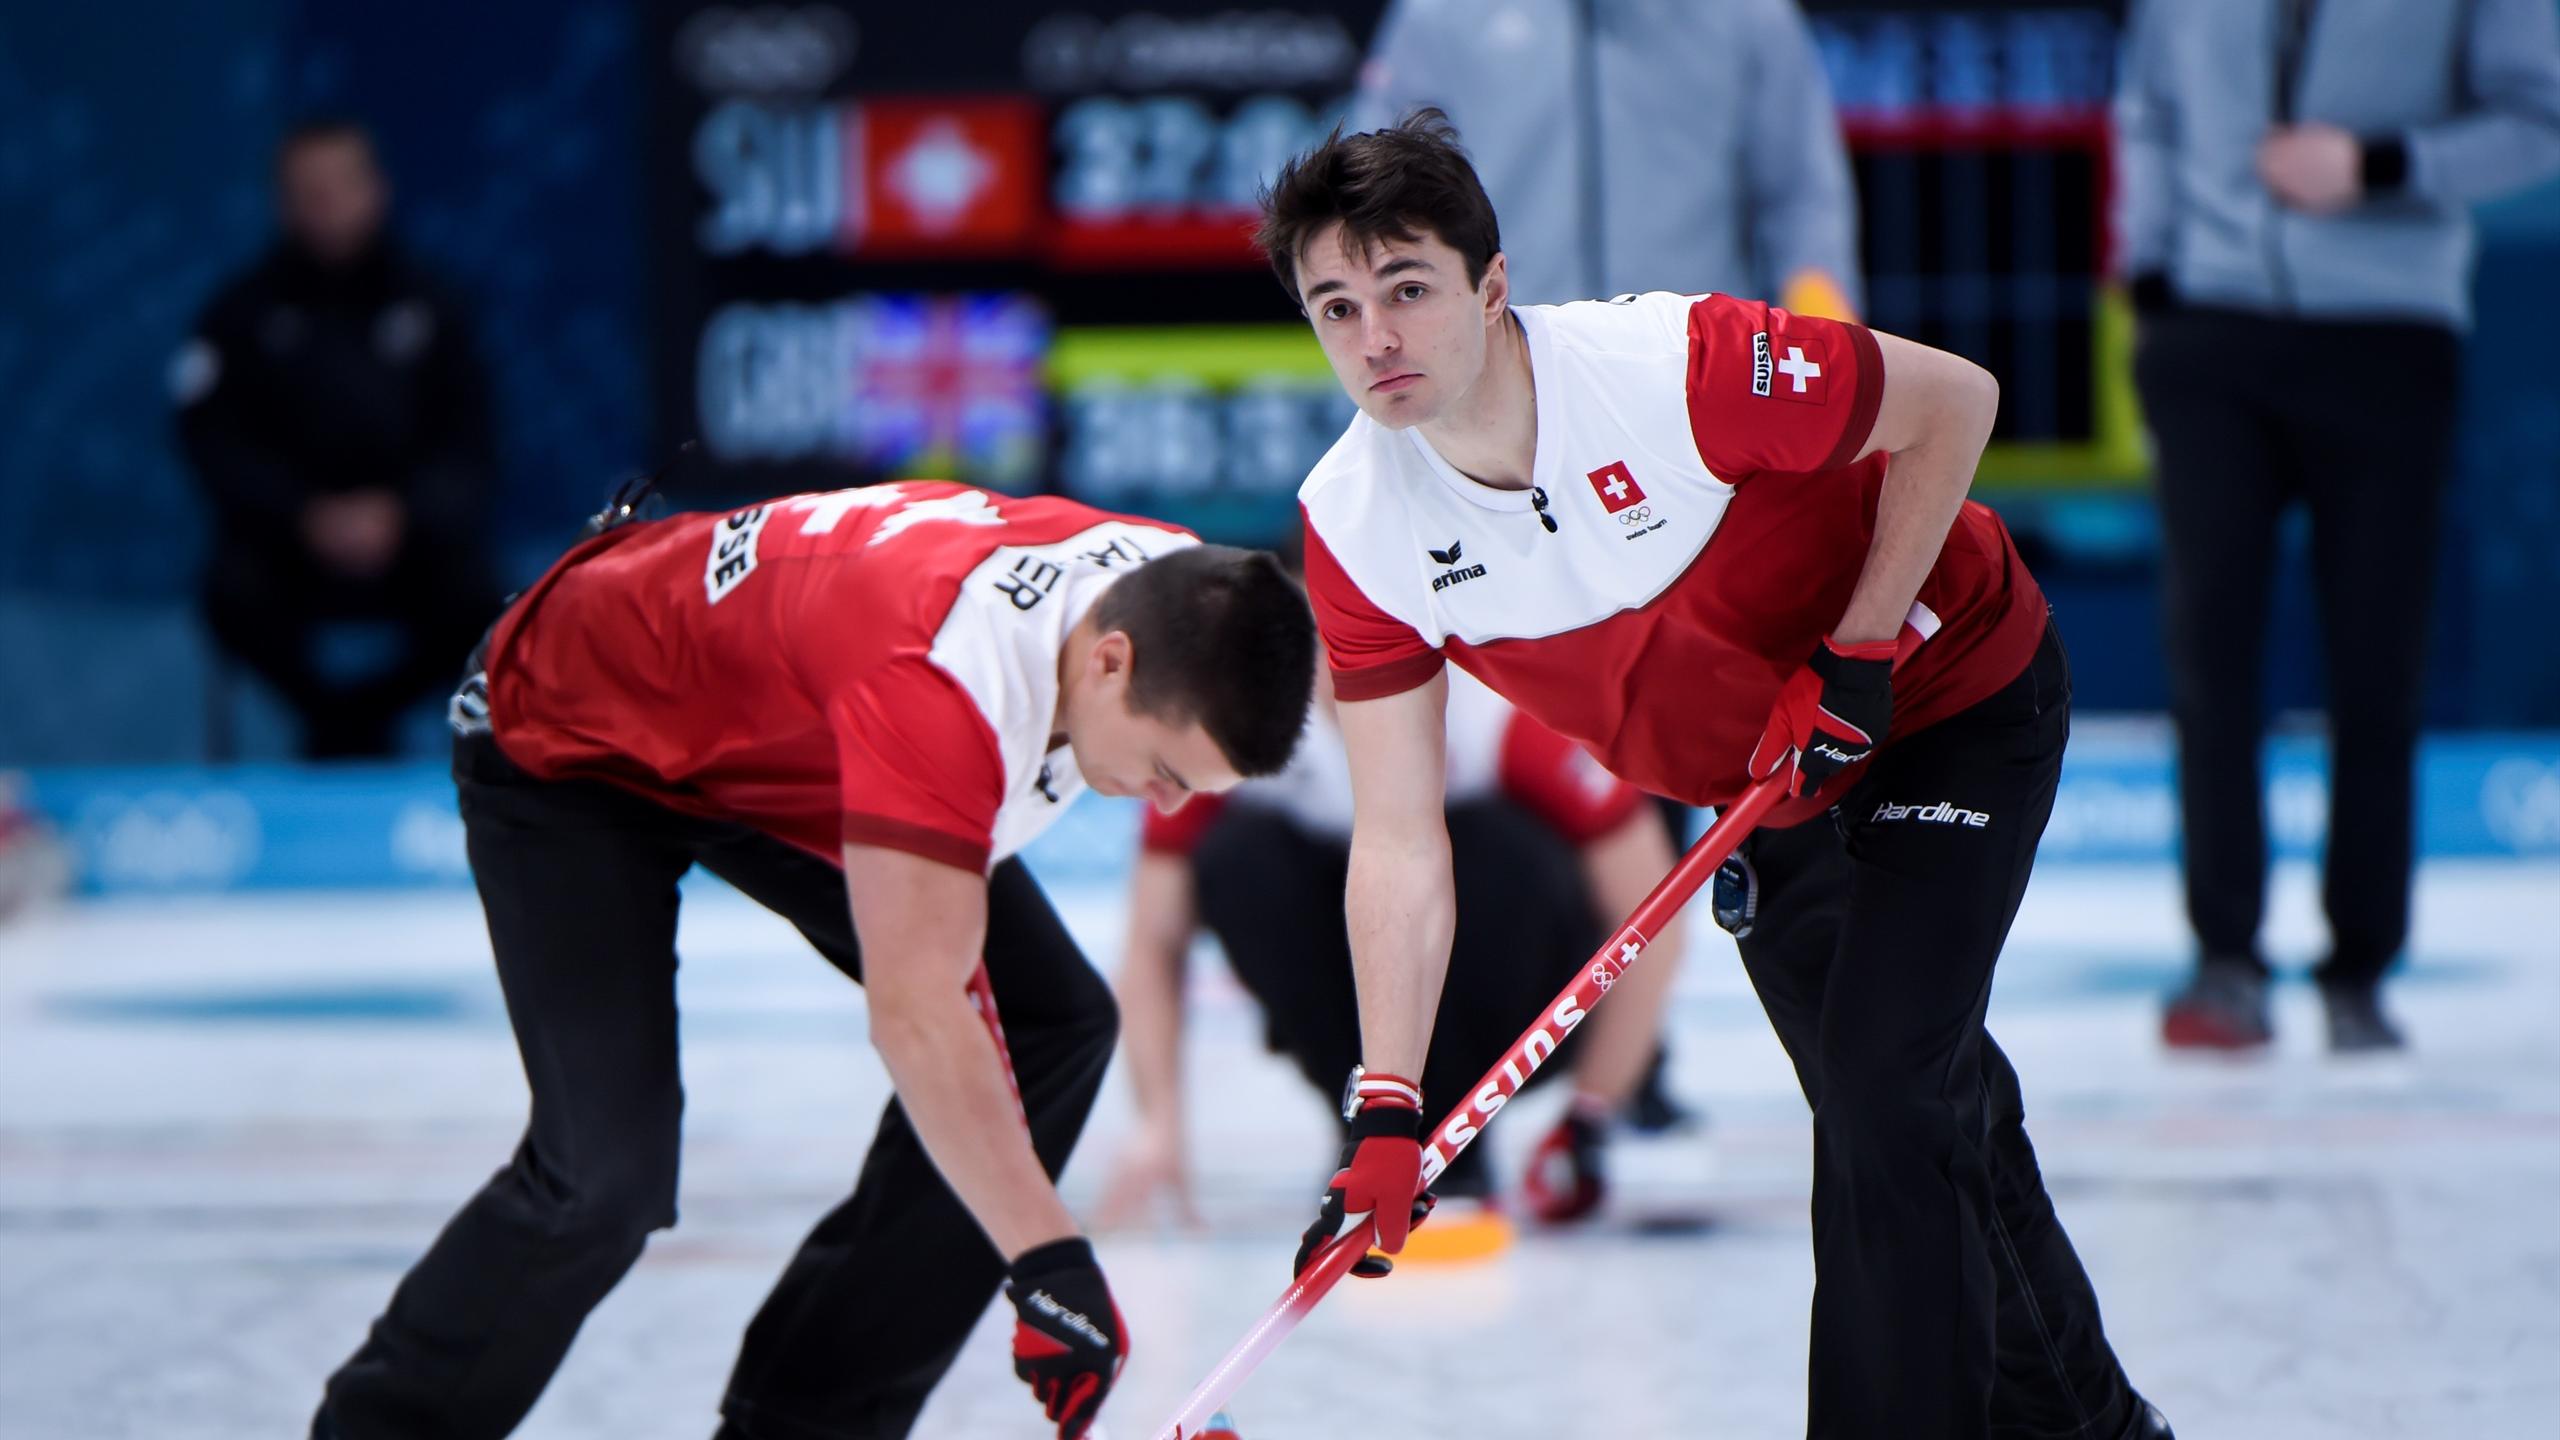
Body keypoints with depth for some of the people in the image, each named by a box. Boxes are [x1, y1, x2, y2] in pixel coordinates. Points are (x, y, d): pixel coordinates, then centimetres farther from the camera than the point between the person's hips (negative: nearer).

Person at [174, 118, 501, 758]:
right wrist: (307, 515, -18)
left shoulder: (427, 304, 6)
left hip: (404, 530, 1)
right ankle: (328, 712, -3)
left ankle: (367, 710, 3)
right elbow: (214, 442, -4)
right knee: (235, 593, -33)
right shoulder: (244, 311, 2)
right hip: (285, 533, -1)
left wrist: (396, 512, -17)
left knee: (473, 597, -28)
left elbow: (465, 441, 3)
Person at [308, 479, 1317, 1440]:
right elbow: (915, 1012, -46)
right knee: (609, 1173, -21)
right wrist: (1047, 1256, -46)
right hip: (571, 736, -8)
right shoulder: (940, 666, -44)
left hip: (778, 736, 8)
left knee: (1051, 1023, -4)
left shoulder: (1181, 596, -20)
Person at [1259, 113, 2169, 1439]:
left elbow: (1954, 401, -20)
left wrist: (1858, 656, -22)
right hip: (1768, 782, 6)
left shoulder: (1675, 365, -34)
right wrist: (1386, 1118, -21)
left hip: (1951, 696, -6)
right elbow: (1399, 845, -15)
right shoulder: (1357, 529, -19)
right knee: (1927, 1117, 17)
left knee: (1882, 1094, -17)